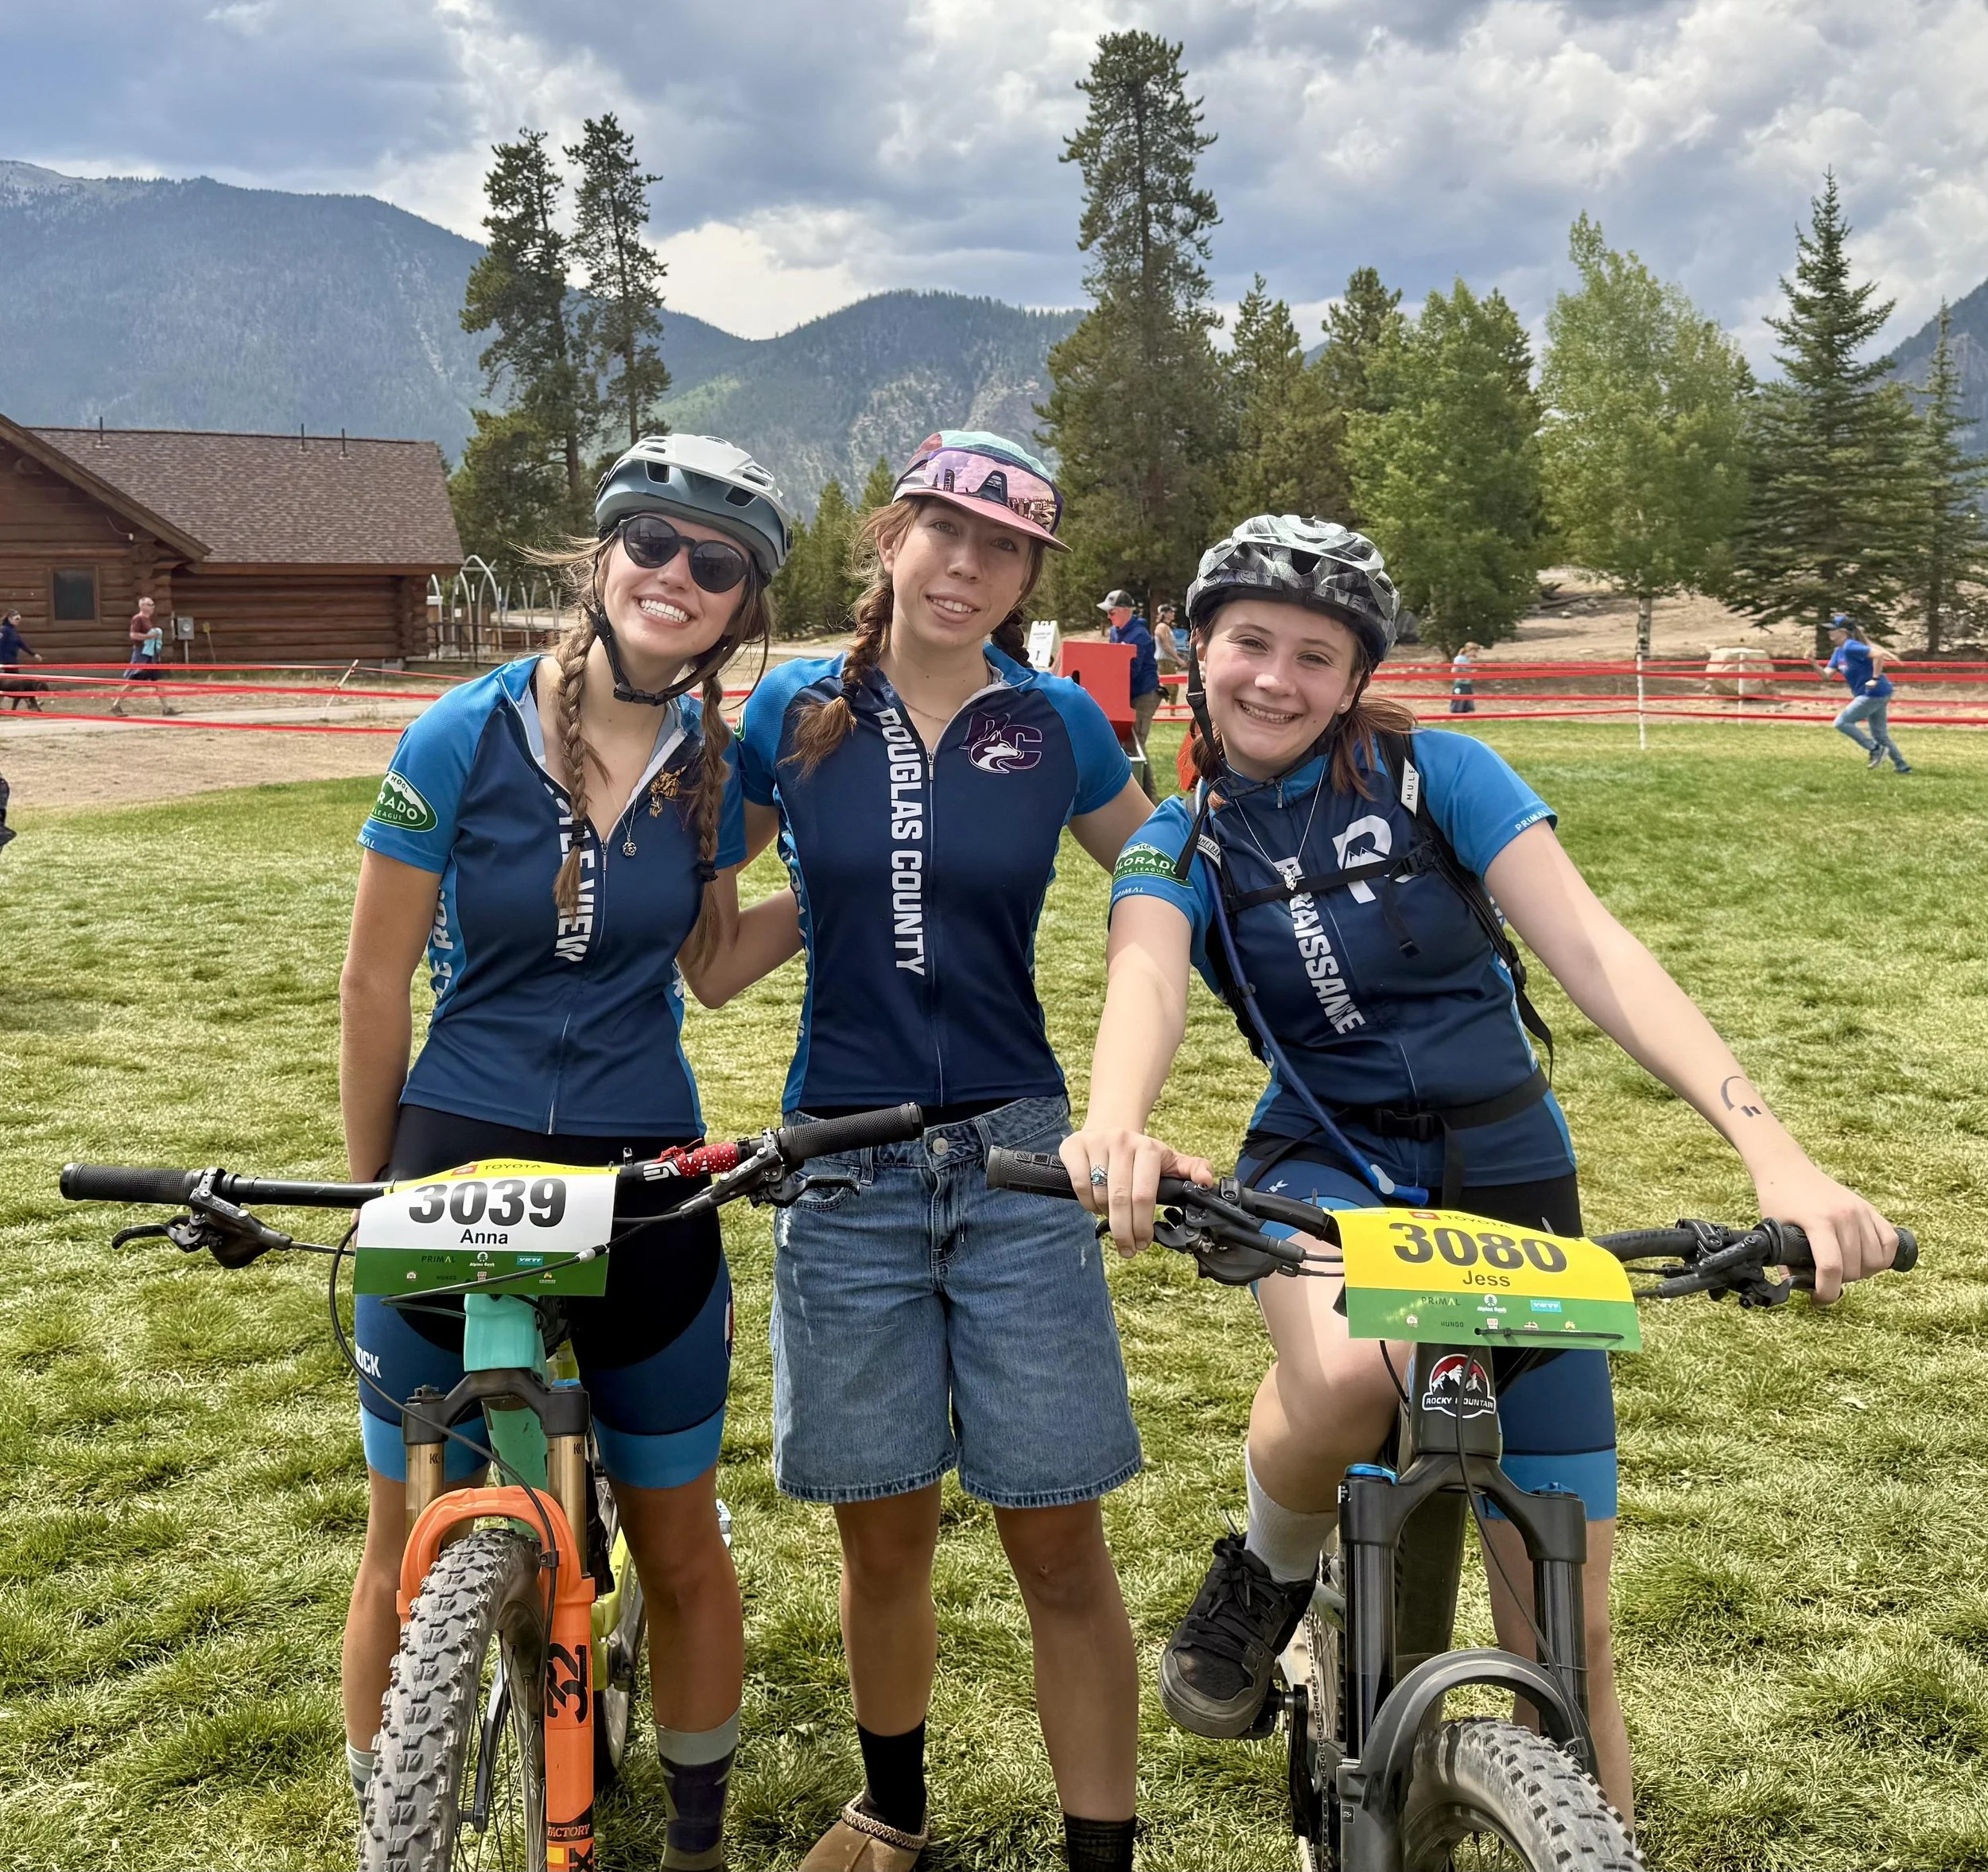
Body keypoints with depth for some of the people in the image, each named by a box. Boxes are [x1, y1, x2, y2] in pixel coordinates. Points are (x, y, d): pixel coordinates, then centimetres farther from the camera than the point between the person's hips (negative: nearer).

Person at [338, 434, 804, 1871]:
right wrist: (373, 1189, 5)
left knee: (681, 1546, 13)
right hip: (456, 1163, -2)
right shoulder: (466, 738, -10)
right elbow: (376, 982, -2)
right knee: (410, 1552, 10)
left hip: (645, 1179, 2)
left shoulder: (714, 763, -1)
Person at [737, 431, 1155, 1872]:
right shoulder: (795, 711, 2)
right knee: (885, 1532, 12)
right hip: (844, 1171, 1)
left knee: (1060, 1540, 0)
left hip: (1017, 1162, -1)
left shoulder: (1057, 726, 0)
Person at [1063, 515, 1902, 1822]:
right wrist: (1115, 1128, -48)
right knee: (1349, 1374, -37)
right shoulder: (1179, 844, -2)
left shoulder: (1437, 774, -6)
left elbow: (1596, 952, -16)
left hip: (1507, 1179, 0)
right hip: (1325, 1166, 0)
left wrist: (1777, 1154, -29)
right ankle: (1267, 1579, -4)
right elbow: (1147, 985, -23)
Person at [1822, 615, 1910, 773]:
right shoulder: (1838, 652, 10)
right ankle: (1902, 766, 21)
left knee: (1842, 723, -8)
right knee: (1880, 735, 16)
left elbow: (1878, 654, -28)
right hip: (1871, 695, 10)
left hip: (1874, 693, -10)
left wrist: (1875, 679, -25)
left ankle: (1876, 749, -4)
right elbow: (1826, 675, 7)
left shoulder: (1850, 647, -19)